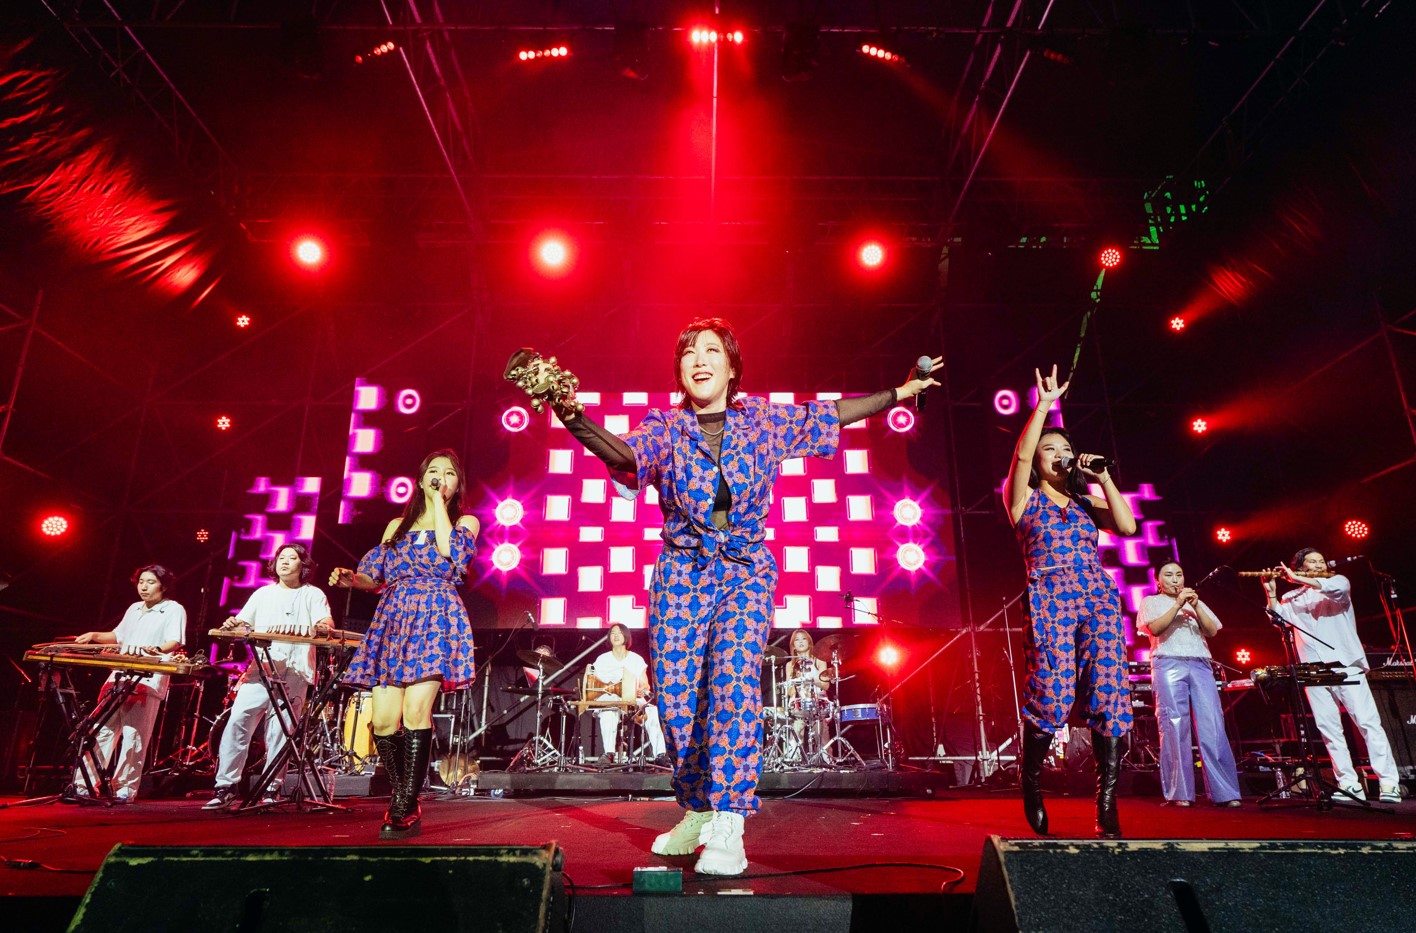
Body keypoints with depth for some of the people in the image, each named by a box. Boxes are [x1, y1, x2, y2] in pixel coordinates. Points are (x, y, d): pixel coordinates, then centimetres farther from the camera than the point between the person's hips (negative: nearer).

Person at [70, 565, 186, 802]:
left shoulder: (174, 610, -2)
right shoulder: (134, 609, 21)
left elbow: (175, 642, -14)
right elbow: (118, 636, 30)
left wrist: (156, 650, -34)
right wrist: (95, 636, 13)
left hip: (148, 681, -7)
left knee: (134, 736, -7)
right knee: (102, 731, 7)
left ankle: (125, 789, 0)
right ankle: (84, 783, 13)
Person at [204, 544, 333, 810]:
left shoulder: (313, 595, 11)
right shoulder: (263, 594, 22)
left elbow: (326, 621, -5)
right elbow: (241, 622, 15)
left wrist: (324, 626, -29)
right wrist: (232, 624, -9)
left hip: (295, 671, -2)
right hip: (261, 668, 3)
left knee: (280, 731, -5)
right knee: (238, 720, -12)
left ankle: (271, 790, 4)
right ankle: (225, 787, -5)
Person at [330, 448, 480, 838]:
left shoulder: (465, 521, 10)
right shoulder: (397, 525, 21)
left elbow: (449, 552, -11)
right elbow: (378, 577, 20)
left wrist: (440, 502, -3)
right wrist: (352, 578, -1)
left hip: (436, 619, -4)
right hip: (393, 619, 4)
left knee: (416, 711, -18)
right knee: (384, 720, -4)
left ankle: (406, 808, -8)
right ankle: (404, 798, 14)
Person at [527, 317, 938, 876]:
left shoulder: (763, 421, 5)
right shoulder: (665, 429, 1)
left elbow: (832, 414, 12)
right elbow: (625, 454, -19)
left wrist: (896, 394, 11)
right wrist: (576, 421, -36)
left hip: (746, 571, -1)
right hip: (681, 572, 1)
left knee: (735, 679, -19)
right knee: (678, 694, 1)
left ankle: (727, 828, -12)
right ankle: (698, 812, 22)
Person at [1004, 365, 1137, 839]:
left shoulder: (1086, 501, 22)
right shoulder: (1025, 499, 11)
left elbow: (1128, 526, 6)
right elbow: (1021, 454, -8)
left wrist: (1103, 479, 5)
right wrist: (1044, 404, -8)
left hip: (1099, 599, 4)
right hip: (1049, 601, -4)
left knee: (1110, 697, -8)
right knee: (1052, 697, -14)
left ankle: (1107, 805, -3)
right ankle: (1031, 784, 10)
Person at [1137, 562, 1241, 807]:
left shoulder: (1196, 602, 24)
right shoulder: (1151, 602, 13)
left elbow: (1212, 631, 10)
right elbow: (1155, 629, -5)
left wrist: (1195, 606, -3)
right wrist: (1177, 604, -9)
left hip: (1200, 665, 4)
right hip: (1168, 665, -3)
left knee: (1213, 726, -6)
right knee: (1174, 727, -9)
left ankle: (1224, 792, -5)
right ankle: (1179, 793, -9)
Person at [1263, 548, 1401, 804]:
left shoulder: (1339, 581, 11)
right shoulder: (1292, 598, 16)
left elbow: (1335, 587, -13)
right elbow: (1278, 619, 2)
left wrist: (1295, 579, -12)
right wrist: (1271, 592, -9)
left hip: (1346, 664, -2)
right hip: (1314, 670, 2)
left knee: (1368, 721, -7)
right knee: (1328, 727, -1)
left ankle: (1389, 783, -4)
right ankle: (1349, 784, 4)